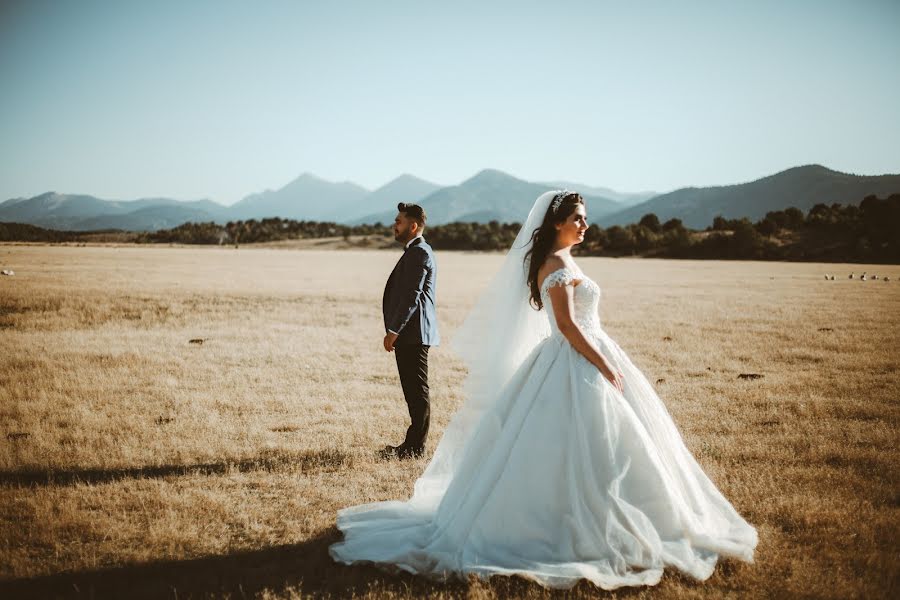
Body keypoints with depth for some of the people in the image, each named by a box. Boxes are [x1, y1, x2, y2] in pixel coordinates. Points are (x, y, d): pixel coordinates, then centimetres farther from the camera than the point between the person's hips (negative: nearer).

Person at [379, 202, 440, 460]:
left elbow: (411, 296, -19)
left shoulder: (419, 253, -13)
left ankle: (415, 447, 0)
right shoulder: (415, 252, 20)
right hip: (408, 334, 10)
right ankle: (413, 444, 19)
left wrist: (393, 331, -18)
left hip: (413, 333, -10)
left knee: (417, 392, -5)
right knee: (414, 392, 13)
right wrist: (395, 331, 21)